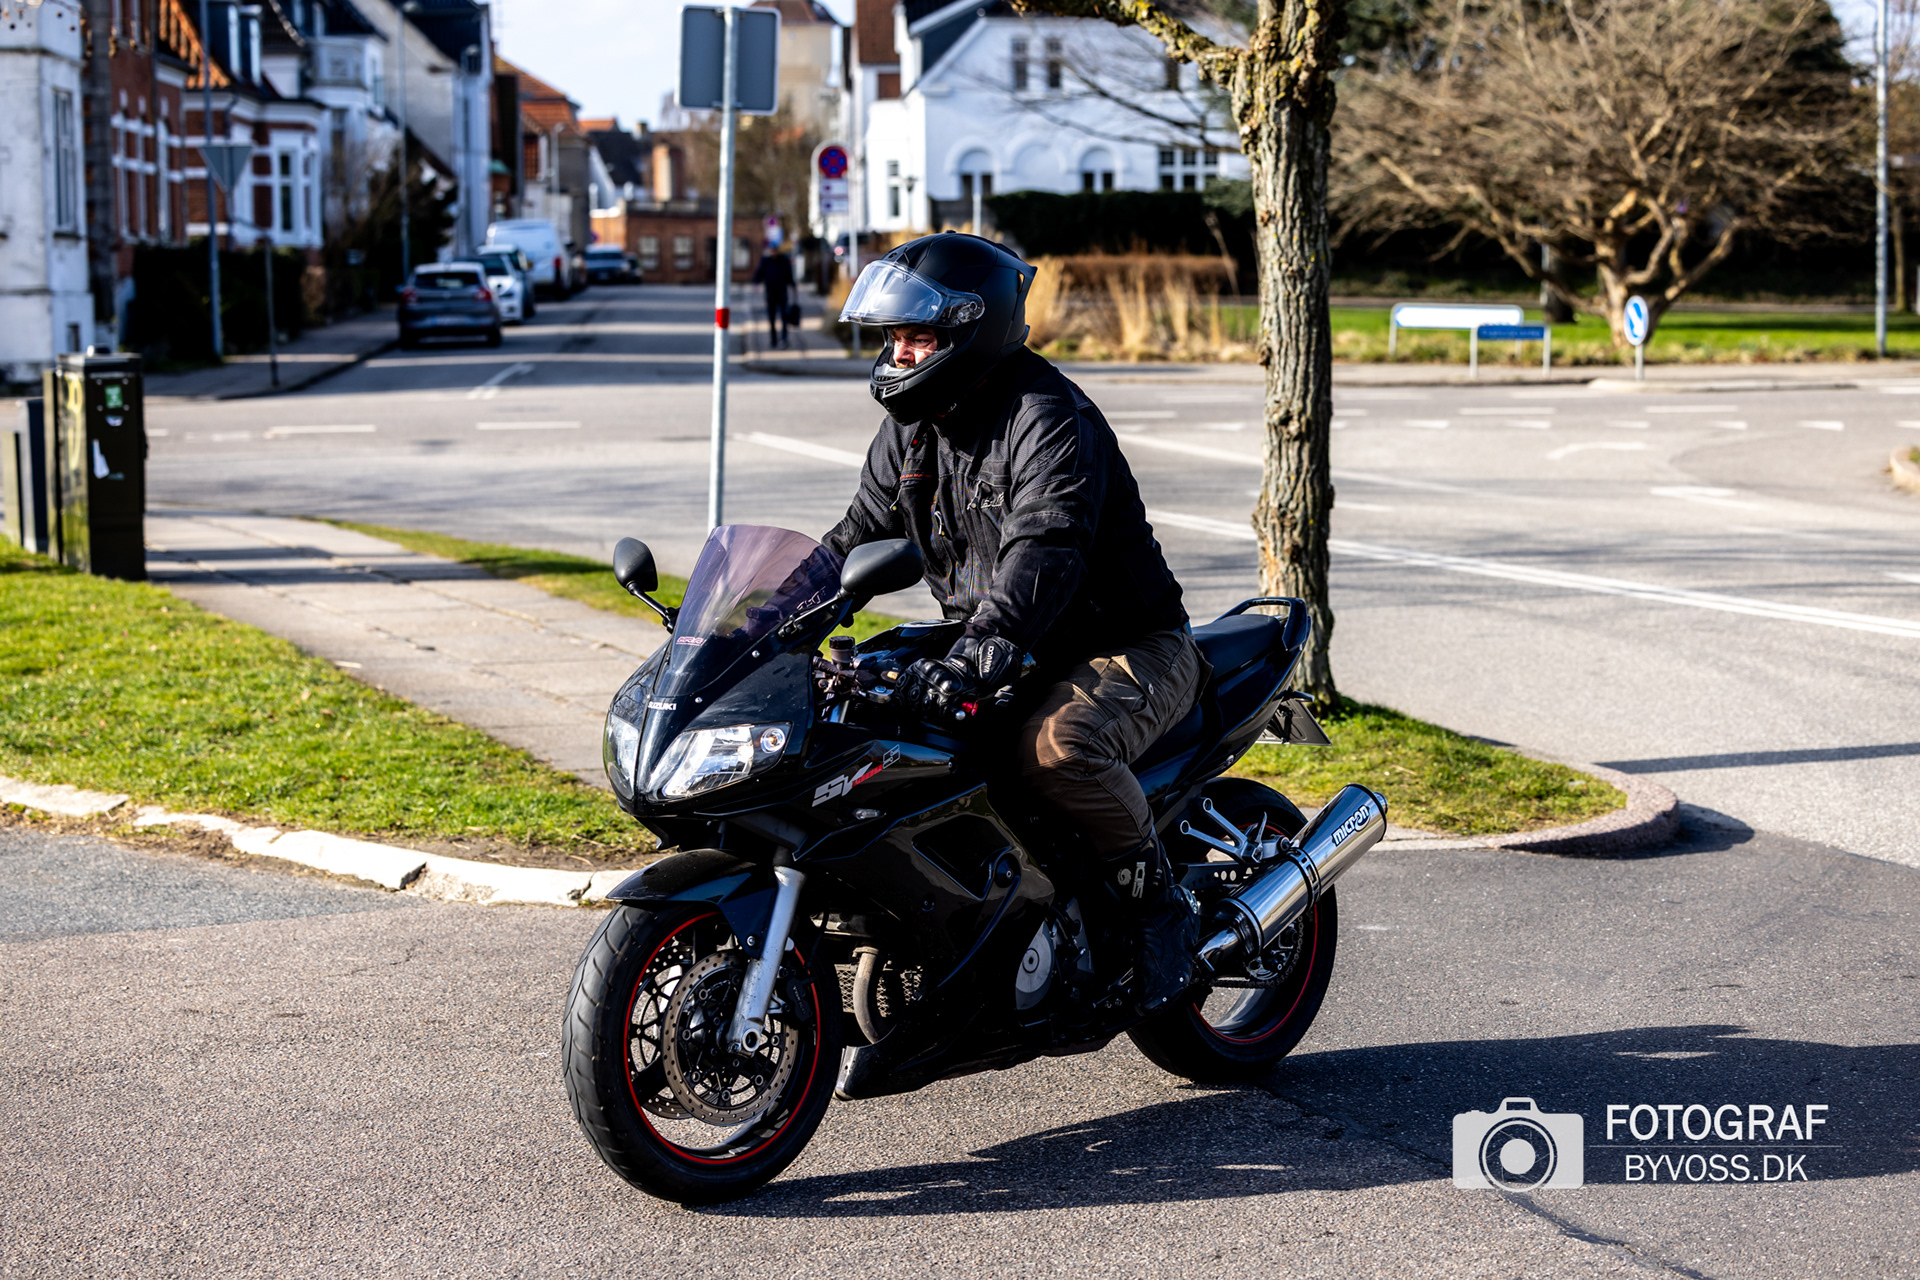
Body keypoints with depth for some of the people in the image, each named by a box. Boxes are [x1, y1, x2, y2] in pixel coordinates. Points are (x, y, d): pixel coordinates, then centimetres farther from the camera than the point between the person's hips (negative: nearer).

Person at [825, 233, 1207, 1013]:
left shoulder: (1048, 417, -22)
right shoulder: (912, 426, 6)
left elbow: (1044, 552, -37)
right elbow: (862, 536, 12)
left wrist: (977, 653, -52)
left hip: (1130, 650, -9)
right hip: (1007, 656, 9)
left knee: (1057, 745, -37)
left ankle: (1161, 903, -14)